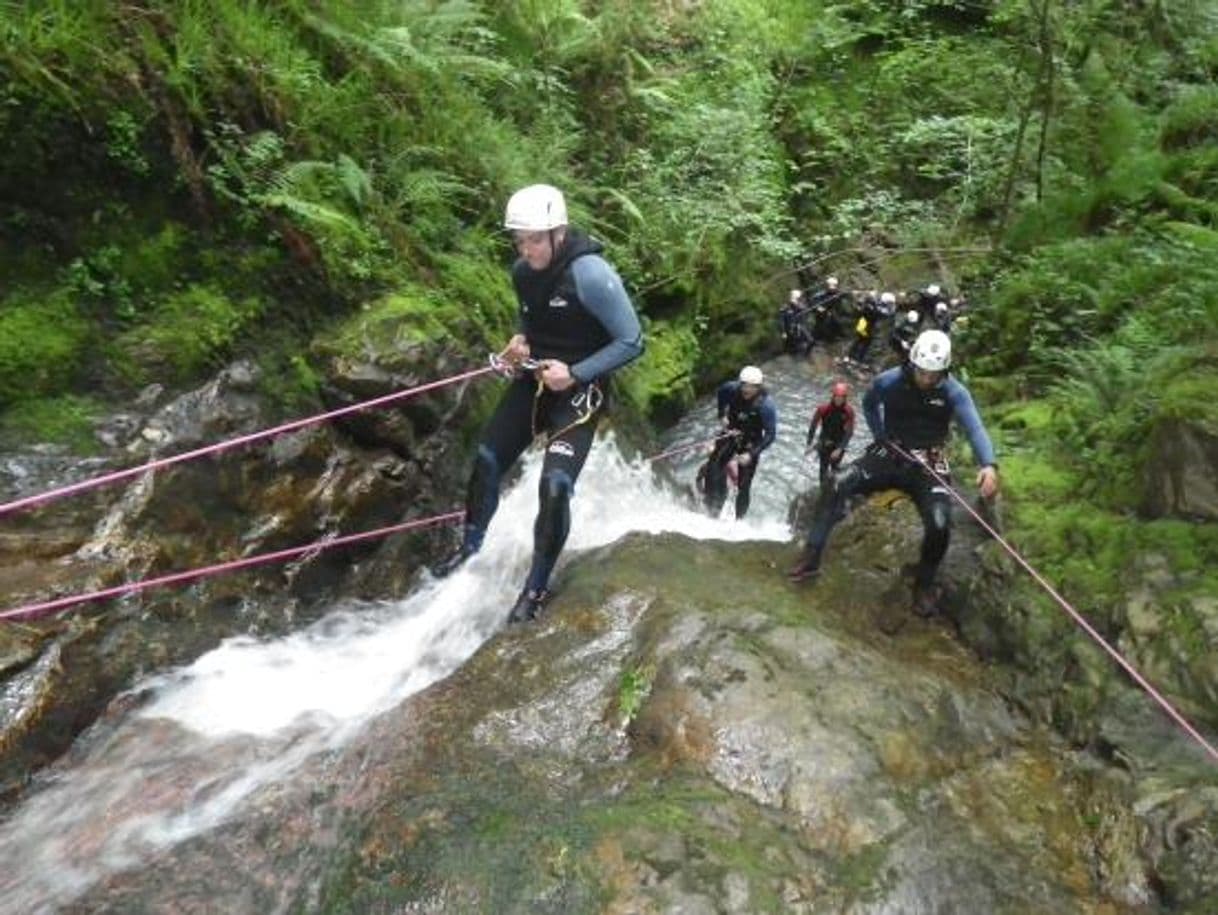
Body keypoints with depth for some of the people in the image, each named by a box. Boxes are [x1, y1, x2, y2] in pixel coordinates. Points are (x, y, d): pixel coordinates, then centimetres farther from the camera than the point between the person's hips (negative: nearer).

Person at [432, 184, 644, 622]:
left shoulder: (591, 274, -23)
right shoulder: (522, 271, -2)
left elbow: (631, 342, -18)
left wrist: (575, 373, -25)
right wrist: (520, 341, -3)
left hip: (578, 389, -6)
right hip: (533, 379, 7)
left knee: (555, 485, -17)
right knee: (486, 460, 7)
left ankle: (537, 586, 1)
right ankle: (470, 545, 32)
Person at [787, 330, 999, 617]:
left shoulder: (954, 392, -11)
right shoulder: (888, 381, -6)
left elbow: (975, 428, -27)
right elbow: (868, 405, 18)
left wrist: (988, 464, -44)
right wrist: (879, 435, 7)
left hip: (927, 463, -1)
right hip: (888, 453, 1)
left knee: (939, 523, -24)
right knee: (837, 487, -23)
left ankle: (924, 585, 3)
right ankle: (811, 558, -15)